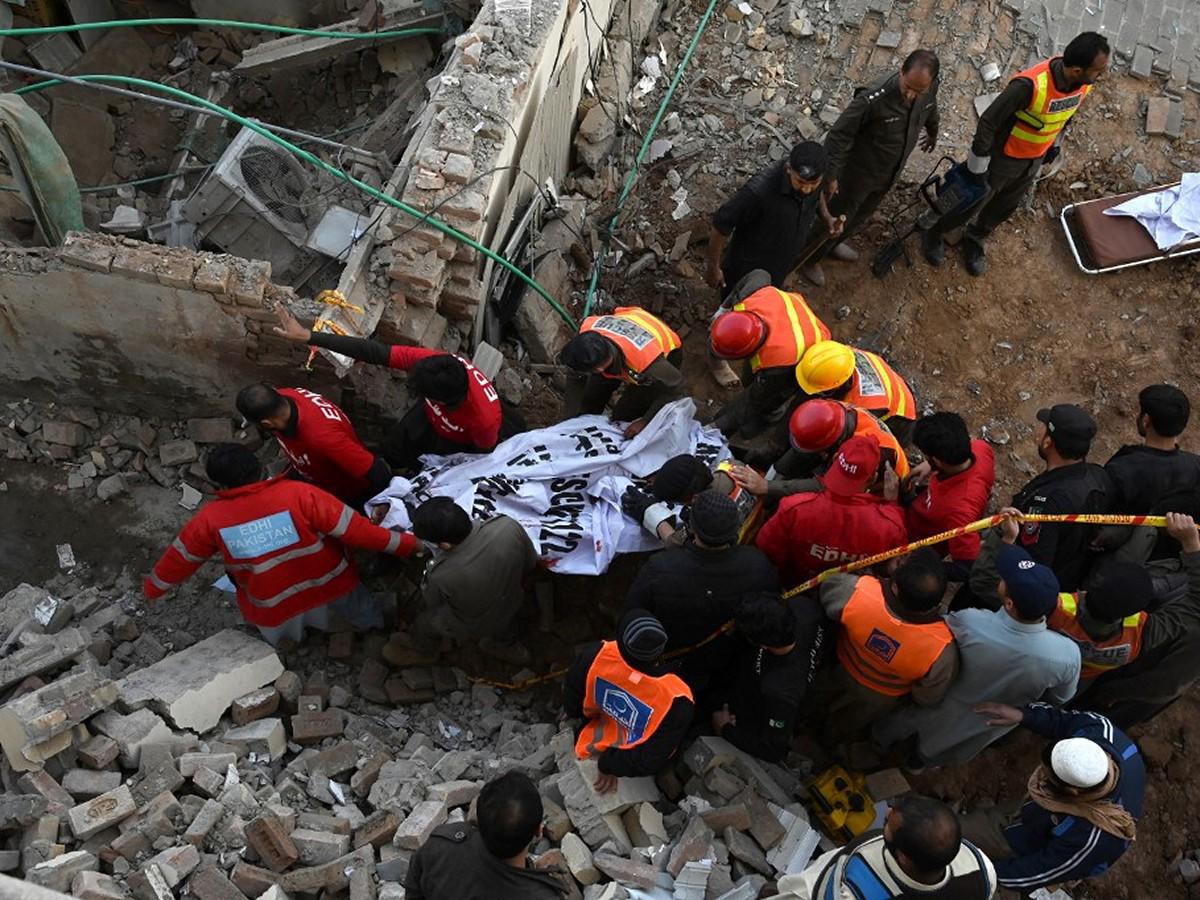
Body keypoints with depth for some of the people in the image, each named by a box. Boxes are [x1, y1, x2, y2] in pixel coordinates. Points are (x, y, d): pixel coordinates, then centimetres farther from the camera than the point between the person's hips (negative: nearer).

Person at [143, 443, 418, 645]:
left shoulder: (210, 519, -18)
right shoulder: (297, 493, -25)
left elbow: (180, 557, -1)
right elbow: (351, 527, -24)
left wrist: (151, 588, 19)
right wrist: (403, 543, -17)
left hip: (274, 605, -1)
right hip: (330, 583, 1)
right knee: (366, 615, 33)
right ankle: (377, 628, 59)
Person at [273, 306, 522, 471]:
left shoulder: (485, 419, -47)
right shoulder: (428, 361, -40)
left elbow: (485, 455, -25)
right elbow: (373, 352, -38)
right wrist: (307, 336, -38)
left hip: (466, 444, -4)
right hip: (433, 417, 4)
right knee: (392, 452, 16)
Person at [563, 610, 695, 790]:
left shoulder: (595, 654, -36)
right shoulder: (677, 700, -42)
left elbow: (572, 707, -15)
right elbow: (650, 761, -30)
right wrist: (611, 765, -14)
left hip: (592, 745, 2)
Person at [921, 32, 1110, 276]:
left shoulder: (1084, 82, -17)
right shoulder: (1030, 85, -39)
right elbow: (988, 121, -28)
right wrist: (978, 166, -19)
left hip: (1035, 159, 6)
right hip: (1003, 156, -6)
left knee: (1004, 207, 24)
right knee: (970, 203, 15)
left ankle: (974, 240, 51)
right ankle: (933, 232, 42)